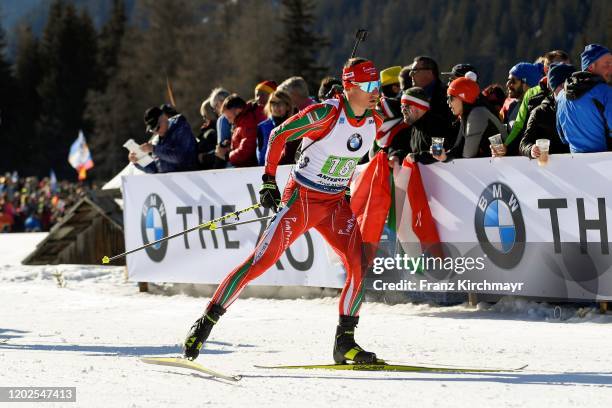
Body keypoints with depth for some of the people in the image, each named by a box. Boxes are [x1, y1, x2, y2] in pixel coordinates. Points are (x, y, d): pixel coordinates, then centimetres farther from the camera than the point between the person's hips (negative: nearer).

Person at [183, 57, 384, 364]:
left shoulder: (373, 122, 0)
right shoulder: (326, 113, -19)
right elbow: (278, 136, -9)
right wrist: (268, 180, -10)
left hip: (336, 204, 5)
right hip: (301, 198, -5)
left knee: (358, 267, -12)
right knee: (260, 262, -10)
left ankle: (345, 343, -1)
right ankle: (206, 322, -1)